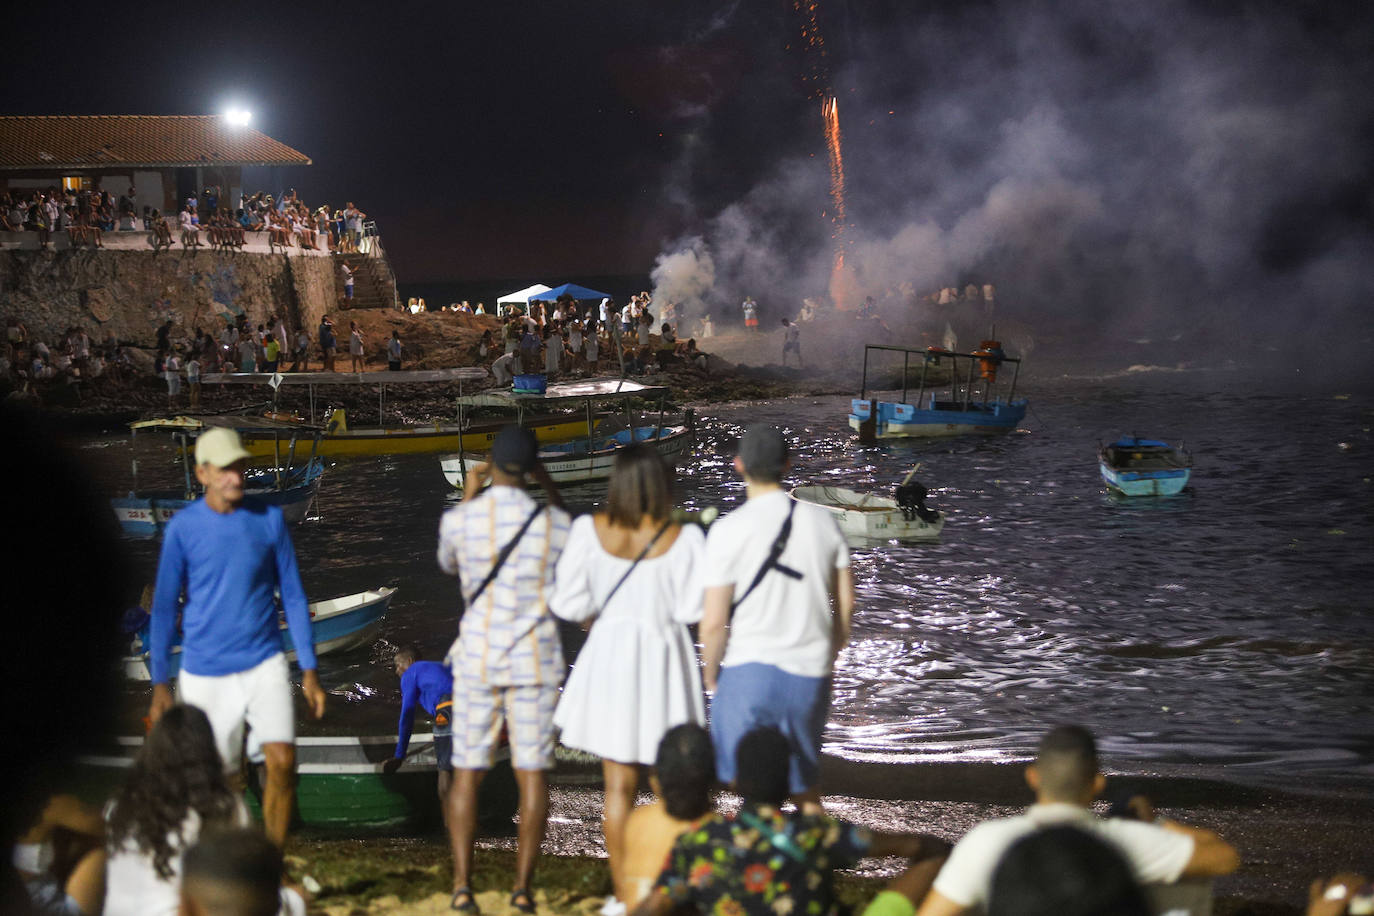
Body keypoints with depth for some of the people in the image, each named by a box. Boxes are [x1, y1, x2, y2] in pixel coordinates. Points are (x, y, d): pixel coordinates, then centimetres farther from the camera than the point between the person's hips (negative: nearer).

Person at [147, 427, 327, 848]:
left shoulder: (268, 519, 2)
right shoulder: (183, 527, -3)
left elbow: (293, 596, 7)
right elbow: (164, 607, 3)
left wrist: (309, 670, 4)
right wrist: (160, 684, 1)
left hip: (265, 664, 1)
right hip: (206, 674, -1)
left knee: (283, 761, -16)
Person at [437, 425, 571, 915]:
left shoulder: (459, 520, -7)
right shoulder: (552, 522, -6)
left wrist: (467, 499, 20)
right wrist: (551, 491, 19)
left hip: (477, 657, 0)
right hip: (535, 659, 0)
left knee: (467, 772, 7)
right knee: (532, 773, 4)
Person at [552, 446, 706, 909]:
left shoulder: (591, 529, -8)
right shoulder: (683, 538, -13)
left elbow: (568, 602, -5)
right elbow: (694, 609, -12)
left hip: (611, 655, 2)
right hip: (664, 658, -1)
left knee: (619, 786, 8)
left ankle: (624, 895, 11)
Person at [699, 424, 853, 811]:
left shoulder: (728, 530, -11)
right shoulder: (822, 522, 2)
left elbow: (713, 623, -11)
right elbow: (846, 602, 9)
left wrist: (710, 674, 6)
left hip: (751, 668, -4)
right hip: (811, 674, 4)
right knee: (805, 786, 18)